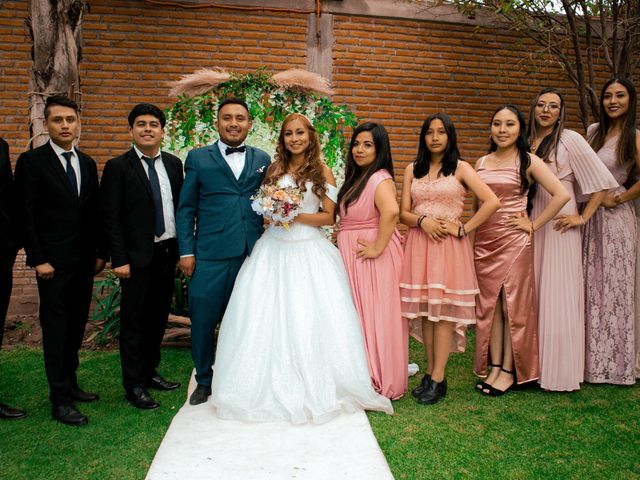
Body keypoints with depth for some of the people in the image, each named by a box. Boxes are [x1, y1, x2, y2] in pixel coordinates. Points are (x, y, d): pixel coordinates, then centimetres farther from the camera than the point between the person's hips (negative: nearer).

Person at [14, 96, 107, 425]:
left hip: (84, 261, 6)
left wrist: (100, 252, 9)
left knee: (76, 326, 12)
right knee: (56, 329, -1)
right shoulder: (31, 161, -5)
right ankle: (60, 401, 5)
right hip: (54, 261, -5)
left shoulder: (87, 163, 12)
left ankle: (70, 384, 25)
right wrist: (38, 259, -13)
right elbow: (26, 214, -8)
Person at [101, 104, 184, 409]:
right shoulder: (118, 167, -5)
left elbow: (180, 207, 11)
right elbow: (111, 218, -9)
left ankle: (150, 373, 31)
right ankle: (133, 385, 16)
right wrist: (119, 259, -13)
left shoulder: (173, 164, 8)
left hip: (168, 252, 5)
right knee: (134, 321, 4)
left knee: (159, 317, 15)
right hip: (136, 257, -5)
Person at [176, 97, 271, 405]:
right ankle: (203, 381, 24)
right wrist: (186, 251, -3)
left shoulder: (262, 160, 12)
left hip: (253, 255, 2)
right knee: (203, 321, 4)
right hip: (210, 255, -1)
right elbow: (186, 208, 5)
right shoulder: (198, 158, 7)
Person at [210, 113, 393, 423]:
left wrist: (296, 215, -13)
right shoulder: (274, 170, 11)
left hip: (309, 252, -2)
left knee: (310, 317, -4)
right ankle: (271, 388, 12)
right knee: (267, 316, -1)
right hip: (273, 249, 3)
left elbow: (329, 217, -1)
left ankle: (313, 388, 11)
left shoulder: (322, 172, 3)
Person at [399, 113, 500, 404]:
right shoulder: (413, 170, 12)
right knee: (426, 311, 5)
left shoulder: (461, 168, 3)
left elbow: (492, 202, -7)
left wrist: (463, 229, -9)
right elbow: (403, 212, 8)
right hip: (419, 244, 3)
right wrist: (422, 221, -12)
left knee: (444, 311, -4)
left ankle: (438, 380, 1)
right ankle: (430, 374, 14)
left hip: (449, 245, -3)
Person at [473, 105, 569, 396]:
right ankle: (493, 366, 18)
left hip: (514, 241, -5)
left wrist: (533, 225, -11)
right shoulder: (481, 163, 11)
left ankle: (509, 371, 12)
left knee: (512, 305, 2)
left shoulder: (528, 161, -4)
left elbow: (561, 195, -13)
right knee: (488, 304, 8)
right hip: (484, 241, 5)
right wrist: (470, 236, 10)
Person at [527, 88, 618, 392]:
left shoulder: (570, 140, -5)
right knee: (532, 295, 8)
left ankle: (561, 372, 10)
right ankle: (535, 366, 20)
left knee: (558, 296, -2)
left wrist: (583, 217, -9)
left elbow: (601, 181, -7)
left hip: (559, 226, -5)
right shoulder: (527, 143, 11)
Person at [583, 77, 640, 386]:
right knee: (591, 287, 9)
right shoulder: (593, 132, 11)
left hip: (615, 219, -6)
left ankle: (615, 364, 15)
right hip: (590, 216, 6)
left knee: (613, 287, 1)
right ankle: (594, 359, 20)